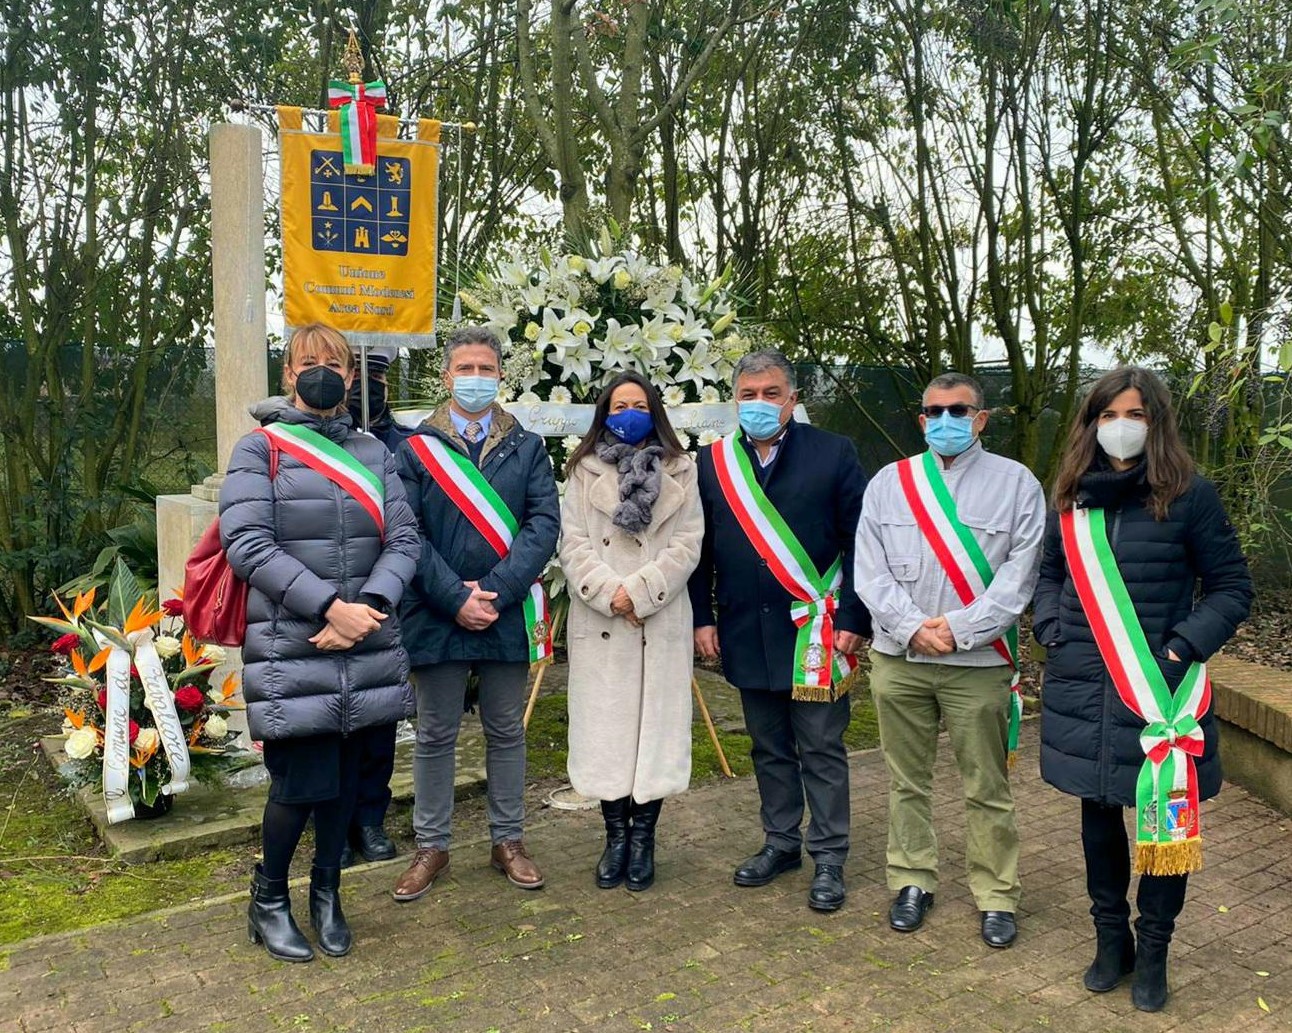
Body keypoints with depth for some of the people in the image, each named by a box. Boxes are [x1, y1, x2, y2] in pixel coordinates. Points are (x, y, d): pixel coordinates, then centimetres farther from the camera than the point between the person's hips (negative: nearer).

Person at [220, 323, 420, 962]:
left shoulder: (374, 453, 10)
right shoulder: (260, 449, -1)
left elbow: (404, 539, 2)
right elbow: (246, 544, -12)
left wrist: (369, 607, -15)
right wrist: (331, 606, -19)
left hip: (367, 647, 4)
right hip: (291, 651, -4)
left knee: (345, 777, 13)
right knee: (301, 784, -2)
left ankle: (326, 892, 33)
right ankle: (268, 901, 23)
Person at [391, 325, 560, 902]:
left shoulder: (527, 448, 6)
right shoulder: (415, 448, 1)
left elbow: (544, 524, -5)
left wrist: (496, 592, -15)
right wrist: (454, 598, -15)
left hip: (507, 614, 1)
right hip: (436, 615, -1)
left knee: (506, 731, 12)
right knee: (435, 735, 9)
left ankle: (508, 841, 26)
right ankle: (431, 847, 23)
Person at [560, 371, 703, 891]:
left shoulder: (679, 471, 8)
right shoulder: (584, 471, 9)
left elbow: (687, 544, -1)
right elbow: (574, 543, 1)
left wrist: (638, 592, -12)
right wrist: (609, 593, -14)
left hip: (662, 621, 0)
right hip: (598, 620, 0)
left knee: (656, 723, 2)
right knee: (605, 726, 3)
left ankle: (643, 837, 15)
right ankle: (615, 835, 17)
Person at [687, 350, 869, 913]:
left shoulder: (833, 453, -2)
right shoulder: (712, 462, 6)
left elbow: (860, 543, -4)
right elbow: (700, 549, 9)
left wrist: (853, 619, -9)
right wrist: (702, 618, 3)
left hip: (816, 629, -3)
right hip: (746, 632, 3)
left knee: (821, 750, 4)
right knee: (769, 748, 15)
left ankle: (828, 857, 17)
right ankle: (781, 842, 30)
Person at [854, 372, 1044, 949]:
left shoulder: (1016, 483, 0)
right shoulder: (888, 483, 7)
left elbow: (1018, 576, -7)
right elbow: (870, 572, 1)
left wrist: (958, 631, -14)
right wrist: (914, 628, -12)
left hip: (979, 663, -2)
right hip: (898, 660, 2)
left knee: (987, 789, 6)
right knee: (906, 781, 13)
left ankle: (996, 896, 22)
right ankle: (913, 881, 29)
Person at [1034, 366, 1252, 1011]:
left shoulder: (1189, 496, -6)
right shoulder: (1071, 498, 6)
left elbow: (1231, 587, -1)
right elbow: (1049, 574, 18)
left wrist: (1188, 644, -13)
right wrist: (1052, 629, 2)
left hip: (1161, 689, -3)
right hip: (1082, 689, 4)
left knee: (1165, 819, 6)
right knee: (1098, 812, 14)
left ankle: (1152, 952, 25)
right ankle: (1111, 939, 32)